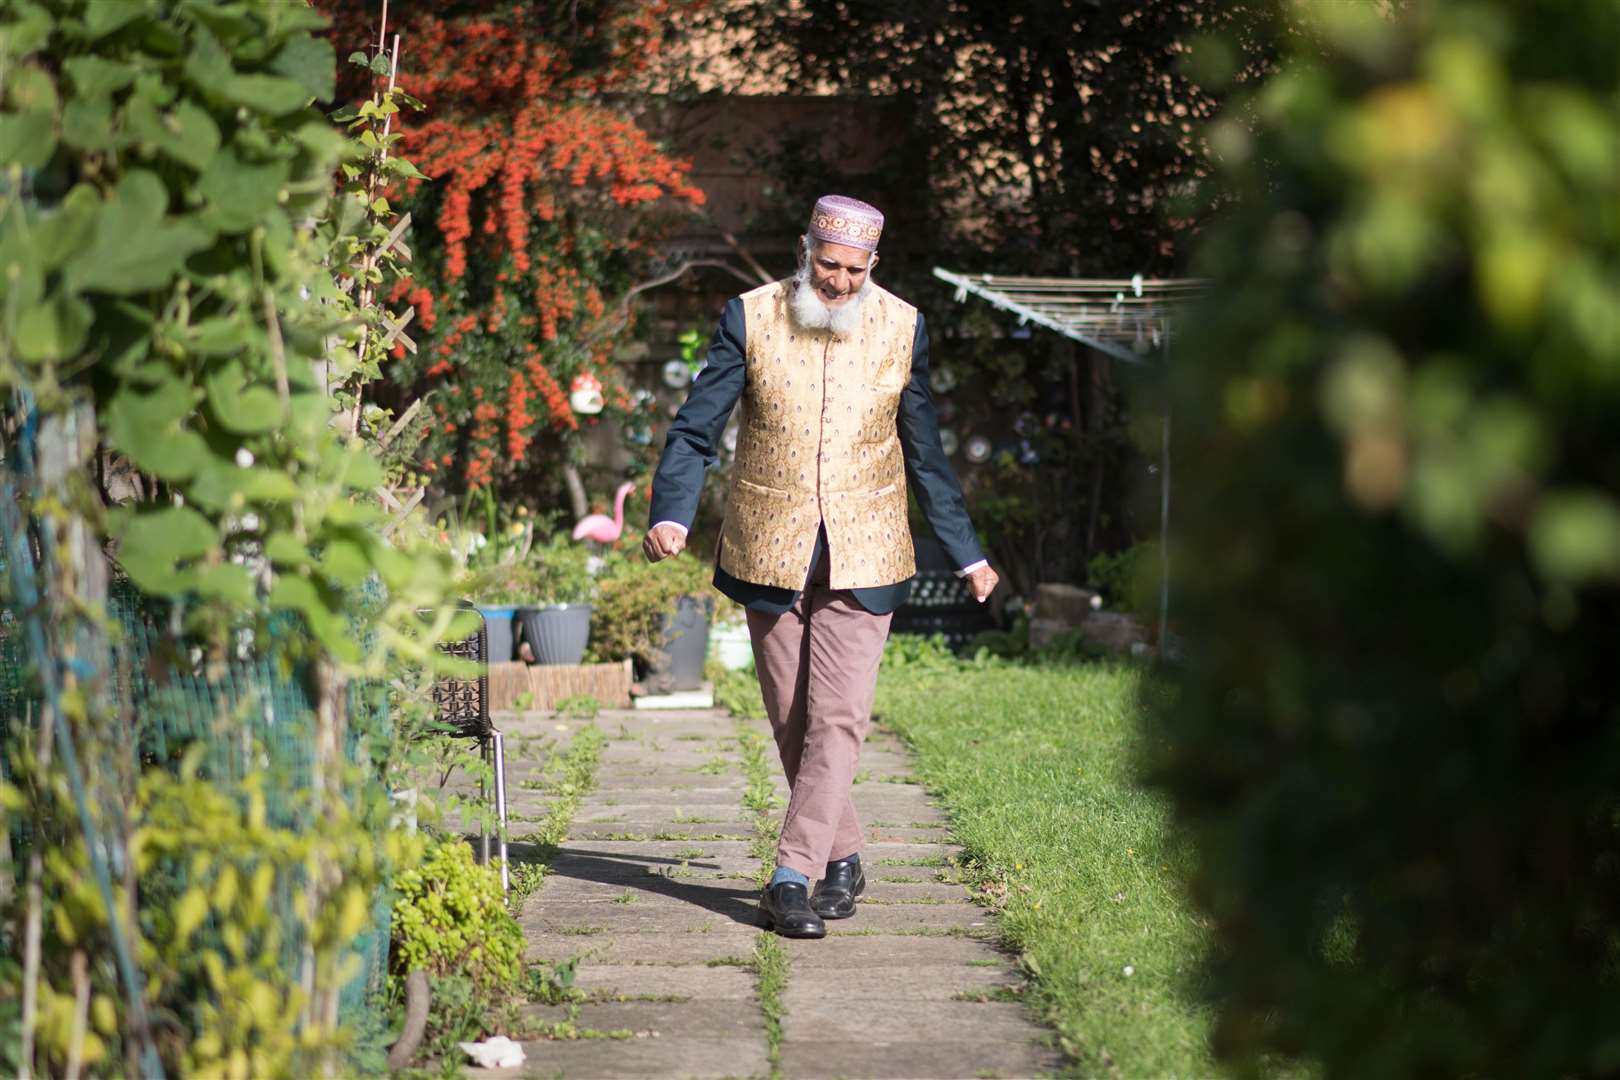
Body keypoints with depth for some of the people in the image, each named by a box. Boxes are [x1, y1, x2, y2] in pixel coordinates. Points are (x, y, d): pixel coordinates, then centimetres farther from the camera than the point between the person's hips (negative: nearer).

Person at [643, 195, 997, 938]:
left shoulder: (901, 329, 2)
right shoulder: (750, 319, -3)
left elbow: (925, 454, 12)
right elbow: (695, 430, -4)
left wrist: (967, 555, 14)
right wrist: (671, 514, -21)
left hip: (861, 559, 0)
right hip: (768, 555, 1)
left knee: (837, 719, -10)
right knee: (792, 722, 7)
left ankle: (793, 876, -8)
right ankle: (841, 857, 23)